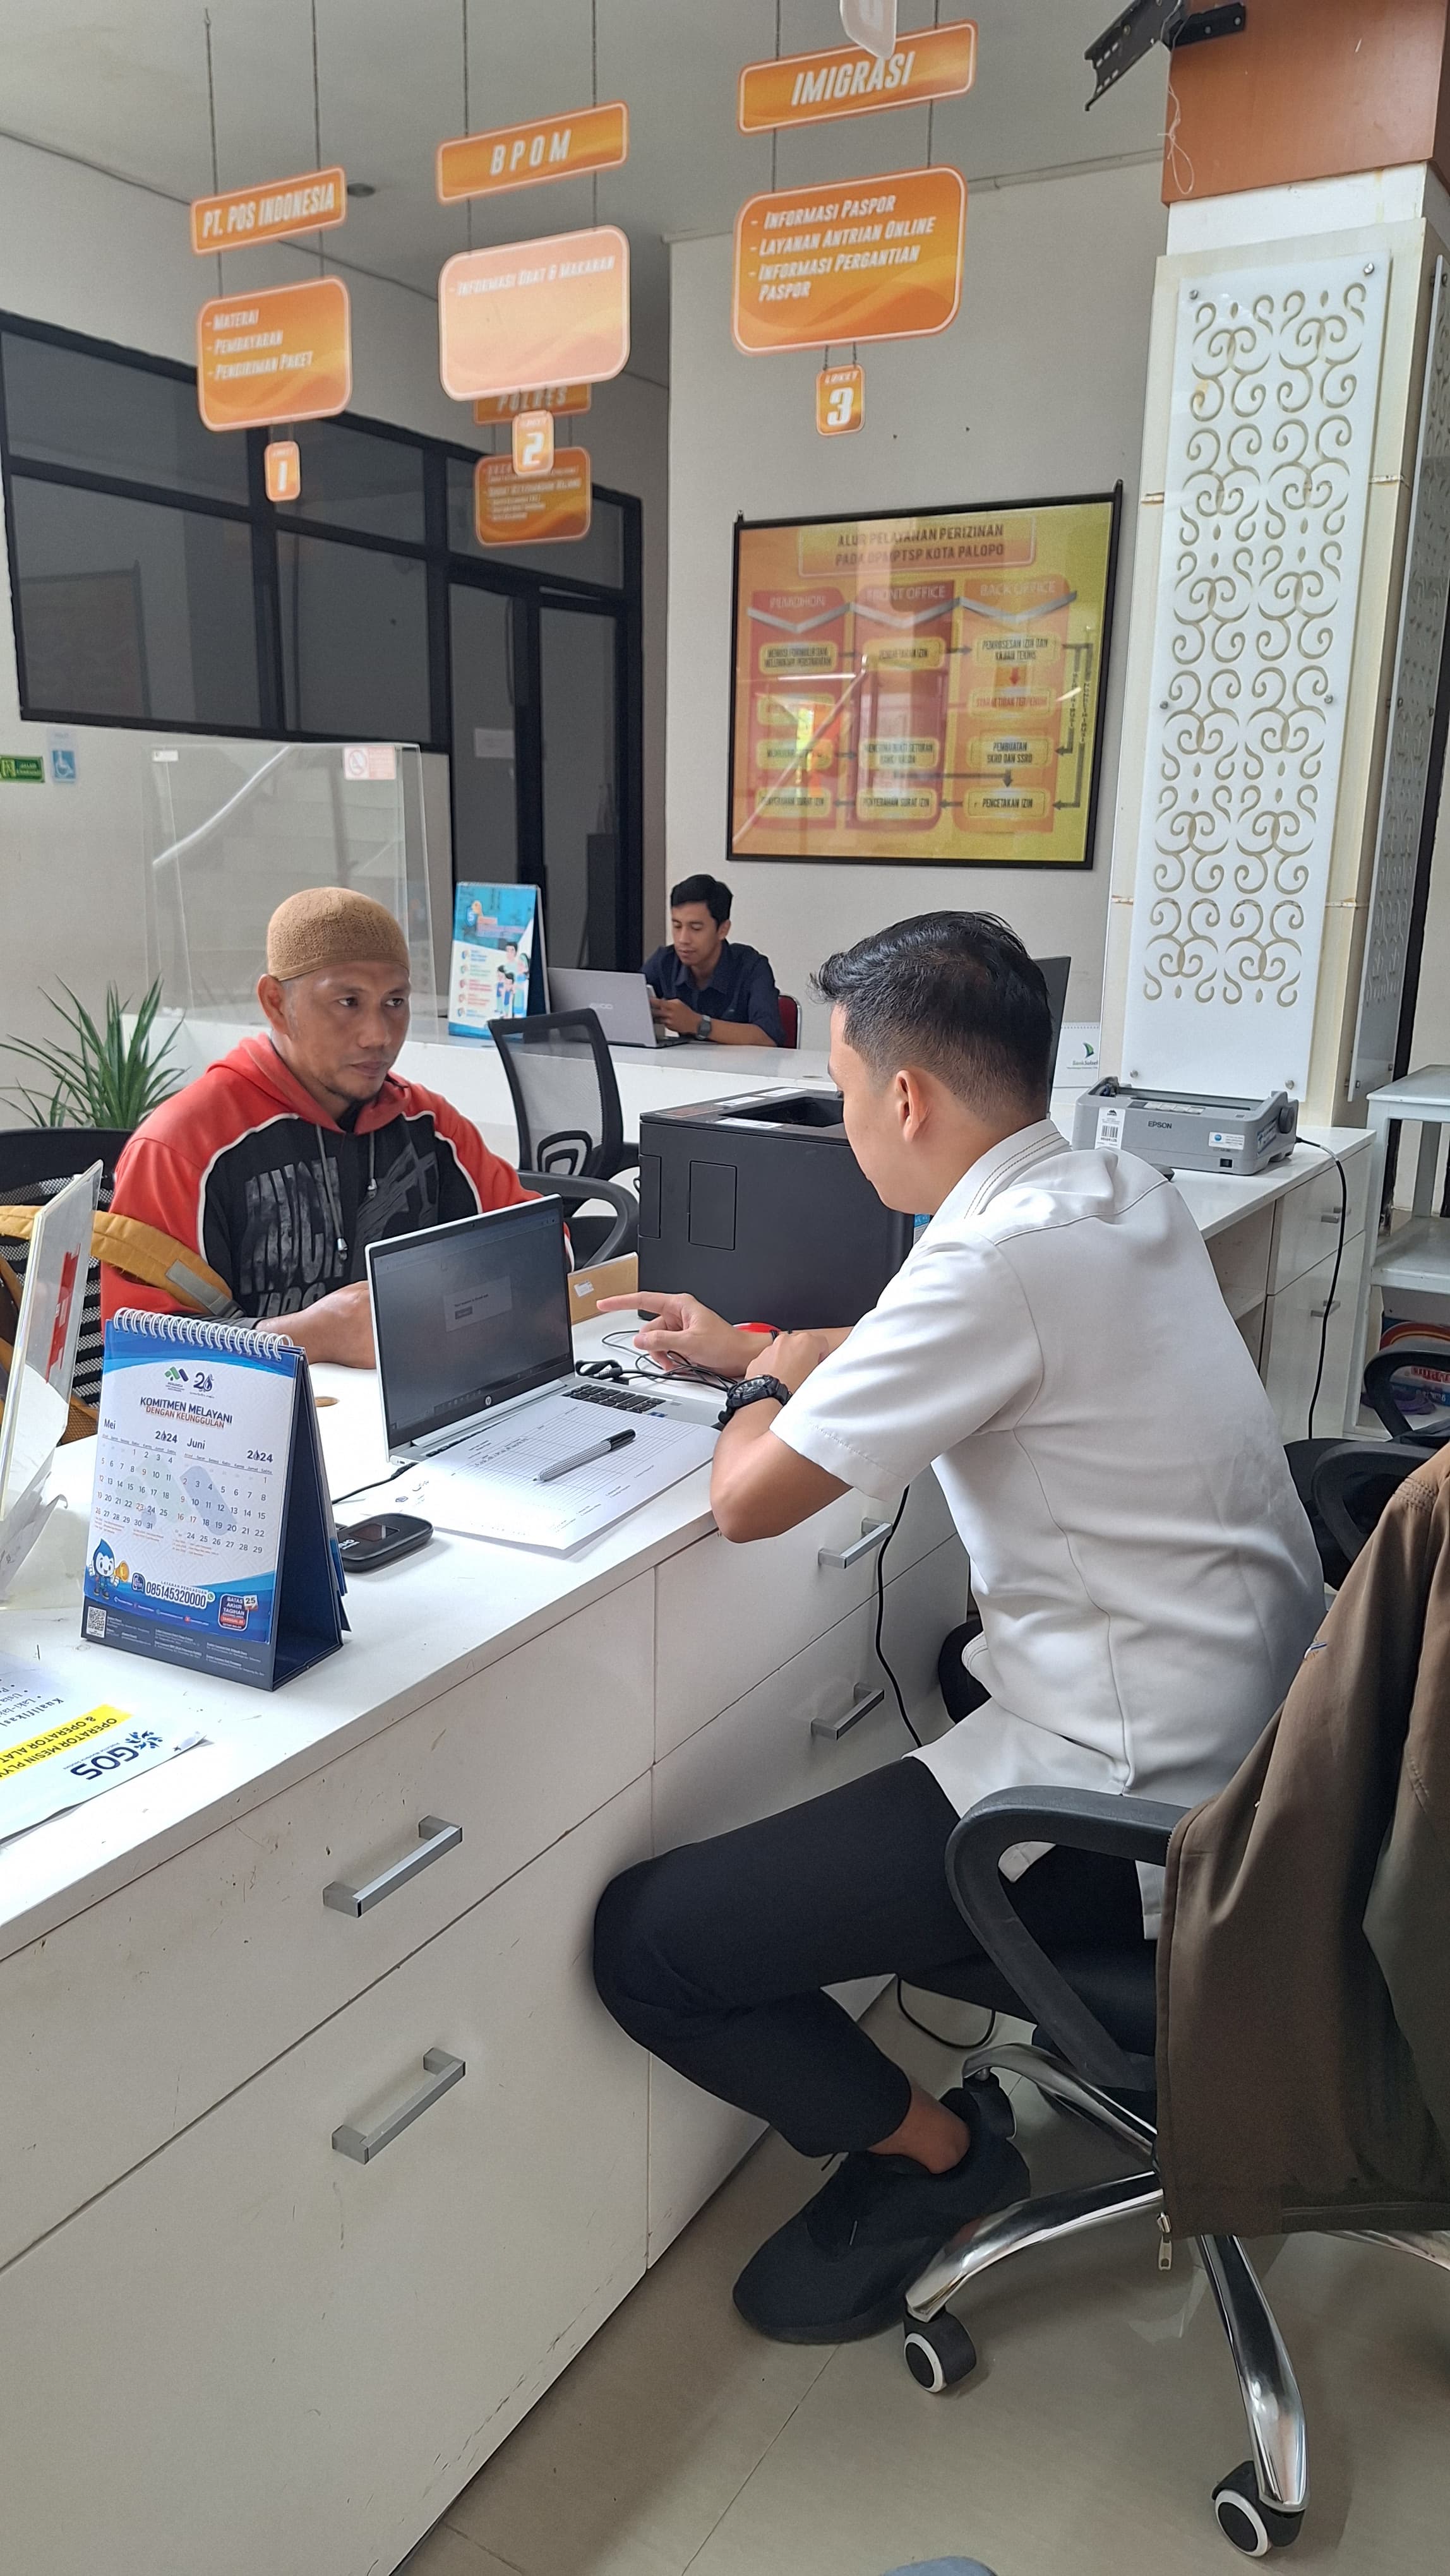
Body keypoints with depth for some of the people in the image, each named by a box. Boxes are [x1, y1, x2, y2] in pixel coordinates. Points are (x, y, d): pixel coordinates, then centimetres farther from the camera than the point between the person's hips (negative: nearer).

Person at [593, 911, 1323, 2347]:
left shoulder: (997, 1265, -24)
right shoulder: (1125, 1194, 5)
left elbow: (748, 1499, -18)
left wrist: (766, 1387, 2)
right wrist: (751, 1349, 25)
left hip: (1129, 1801, -10)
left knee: (643, 1943, -6)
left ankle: (932, 2152, 14)